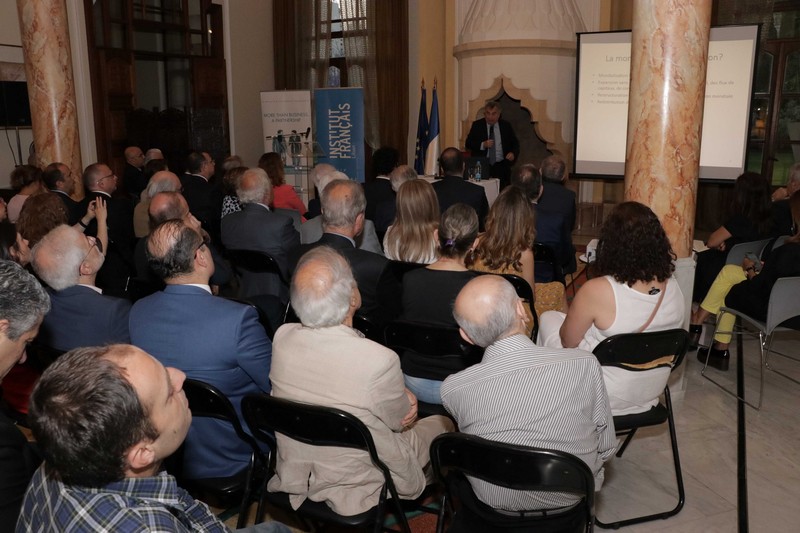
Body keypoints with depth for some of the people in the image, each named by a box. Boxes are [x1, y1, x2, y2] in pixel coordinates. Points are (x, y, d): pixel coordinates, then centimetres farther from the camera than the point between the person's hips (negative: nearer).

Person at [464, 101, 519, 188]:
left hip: (501, 167, 1)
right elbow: (468, 143, 1)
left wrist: (513, 153, -10)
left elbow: (515, 144, 12)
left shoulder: (506, 126, 8)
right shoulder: (477, 125, 5)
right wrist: (483, 145, -17)